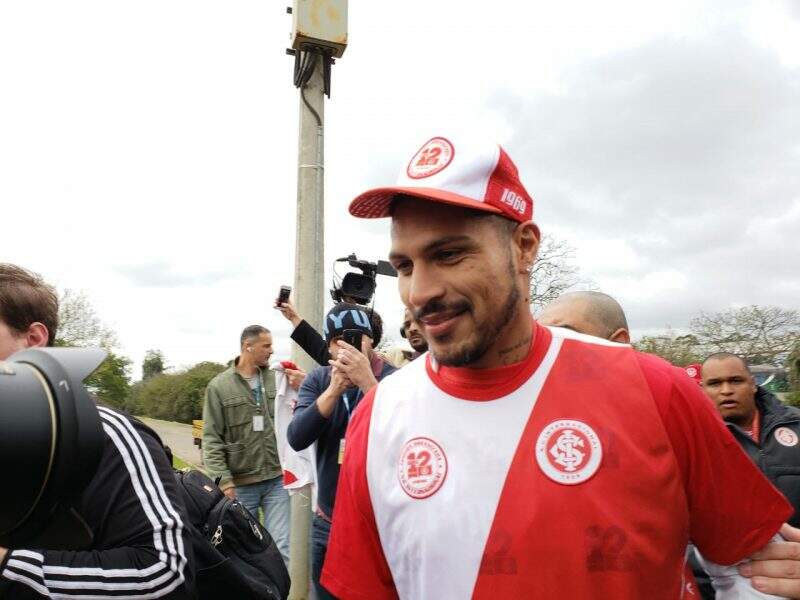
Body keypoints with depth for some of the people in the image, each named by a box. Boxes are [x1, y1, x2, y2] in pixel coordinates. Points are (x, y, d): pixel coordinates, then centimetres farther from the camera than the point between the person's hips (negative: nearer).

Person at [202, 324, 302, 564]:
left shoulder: (278, 380, 2)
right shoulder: (219, 386, -3)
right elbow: (212, 439, -4)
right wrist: (223, 479, -12)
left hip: (277, 479, 1)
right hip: (241, 483, -1)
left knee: (280, 548, 2)